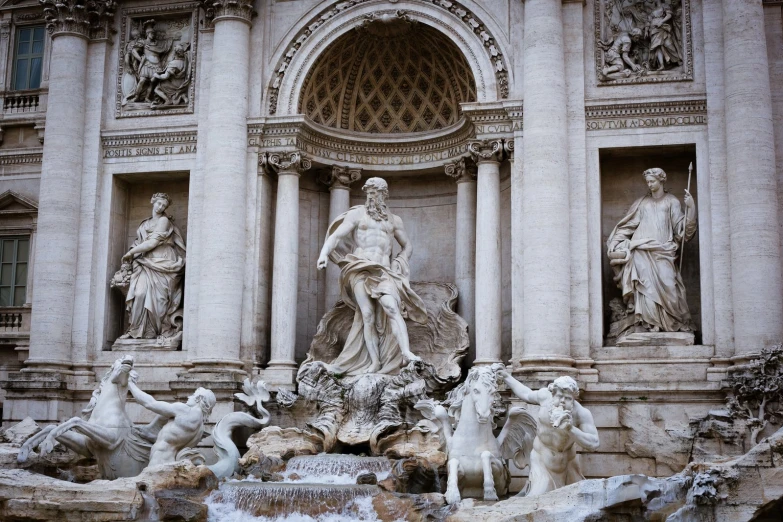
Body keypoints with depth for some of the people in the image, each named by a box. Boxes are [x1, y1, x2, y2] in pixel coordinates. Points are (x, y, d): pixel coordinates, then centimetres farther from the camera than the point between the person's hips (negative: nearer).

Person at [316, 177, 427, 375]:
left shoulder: (394, 220, 20)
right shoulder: (356, 214, 12)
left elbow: (407, 246, 29)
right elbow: (336, 235, 1)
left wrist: (399, 264, 10)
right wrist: (324, 253, -17)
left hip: (384, 271, 1)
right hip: (360, 269, -1)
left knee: (392, 308, -22)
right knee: (368, 316, -12)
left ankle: (406, 352, -36)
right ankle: (374, 362, -12)